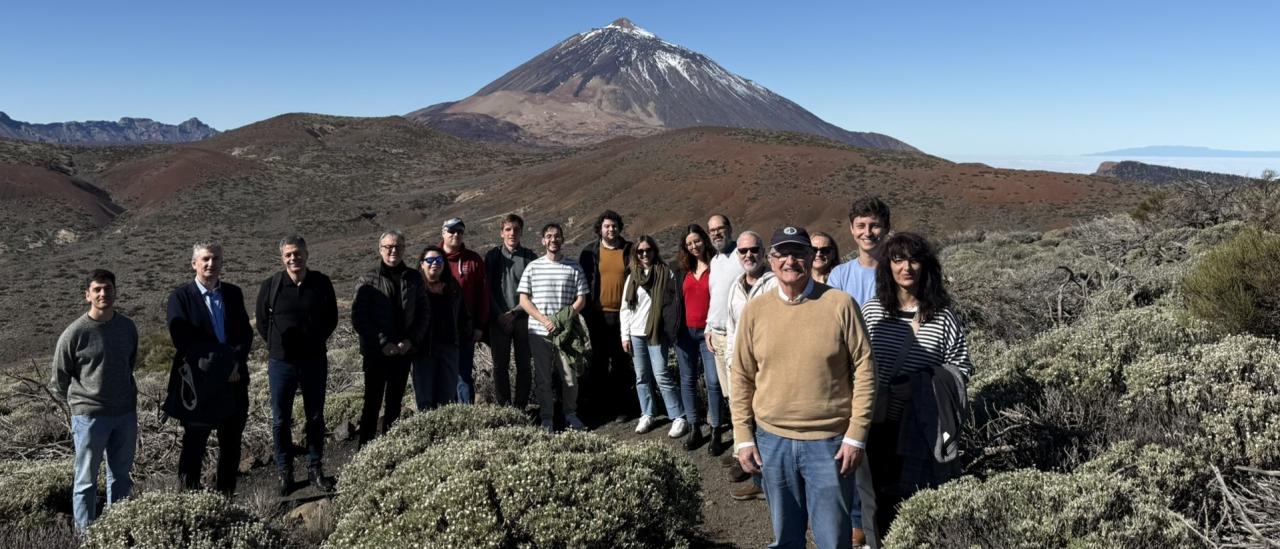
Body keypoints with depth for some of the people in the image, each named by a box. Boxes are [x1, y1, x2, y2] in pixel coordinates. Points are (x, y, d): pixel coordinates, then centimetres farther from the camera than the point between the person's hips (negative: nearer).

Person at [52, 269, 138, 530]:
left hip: (126, 413, 5)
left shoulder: (127, 327, 2)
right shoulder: (75, 333, -12)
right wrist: (79, 401, 9)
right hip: (89, 416, -5)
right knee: (86, 480, 5)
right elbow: (59, 380, -1)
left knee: (122, 477, 14)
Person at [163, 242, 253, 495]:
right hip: (198, 383, -4)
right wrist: (222, 365, -16)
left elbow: (246, 333, 7)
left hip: (234, 381, 4)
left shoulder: (234, 293, 8)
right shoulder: (181, 297, -6)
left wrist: (235, 362, -11)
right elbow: (183, 341, -14)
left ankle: (227, 494, 25)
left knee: (231, 444, 12)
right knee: (194, 445, 6)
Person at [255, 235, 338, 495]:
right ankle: (284, 472, 19)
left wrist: (316, 342, 7)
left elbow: (331, 318, 9)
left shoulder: (321, 283, -4)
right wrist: (277, 345, 6)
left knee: (316, 417, 10)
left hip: (315, 361, 1)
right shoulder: (271, 285, -6)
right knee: (281, 420, 6)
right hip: (281, 362, -1)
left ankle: (315, 469, 22)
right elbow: (262, 321, 6)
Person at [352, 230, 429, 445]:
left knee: (395, 403, 13)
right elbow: (358, 317, -9)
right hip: (376, 352, -3)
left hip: (404, 351, 3)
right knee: (373, 403, 2)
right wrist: (382, 343, -15)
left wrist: (411, 340, -8)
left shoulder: (413, 278, 5)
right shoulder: (368, 280, -5)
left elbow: (423, 312, 6)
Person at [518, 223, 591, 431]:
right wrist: (544, 320, -10)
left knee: (570, 375, 3)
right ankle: (546, 418, 15)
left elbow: (581, 299, 3)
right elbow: (524, 299, 1)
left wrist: (564, 319, -10)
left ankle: (570, 414, 20)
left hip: (566, 331, 0)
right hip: (539, 332, 0)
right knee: (543, 377, 5)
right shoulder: (533, 267, 4)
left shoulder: (574, 267, 5)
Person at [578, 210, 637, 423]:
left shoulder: (629, 250, 2)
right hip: (599, 315, 1)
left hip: (623, 315, 0)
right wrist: (586, 311, -1)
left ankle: (622, 406, 14)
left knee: (622, 361, 6)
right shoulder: (590, 251, 2)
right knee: (599, 361, 11)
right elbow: (582, 282, 5)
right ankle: (598, 404, 21)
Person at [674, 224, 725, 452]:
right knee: (687, 381, 8)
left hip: (708, 332, -5)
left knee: (713, 381, -7)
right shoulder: (684, 270, 11)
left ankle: (716, 433, 0)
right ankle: (694, 429, 16)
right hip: (686, 332, 5)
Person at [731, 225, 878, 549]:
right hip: (772, 441, 3)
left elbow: (863, 368, -6)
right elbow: (742, 377, 5)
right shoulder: (755, 310, 0)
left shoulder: (839, 304, -7)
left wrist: (856, 435, -8)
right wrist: (743, 437, 3)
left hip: (830, 442, -2)